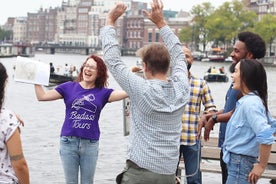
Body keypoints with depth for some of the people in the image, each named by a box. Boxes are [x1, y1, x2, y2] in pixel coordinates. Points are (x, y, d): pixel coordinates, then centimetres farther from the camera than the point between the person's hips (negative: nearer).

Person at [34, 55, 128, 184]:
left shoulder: (103, 93, 3)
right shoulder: (69, 87, 4)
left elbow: (127, 92, -11)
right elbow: (42, 96, 4)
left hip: (90, 144, 0)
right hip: (68, 141, 0)